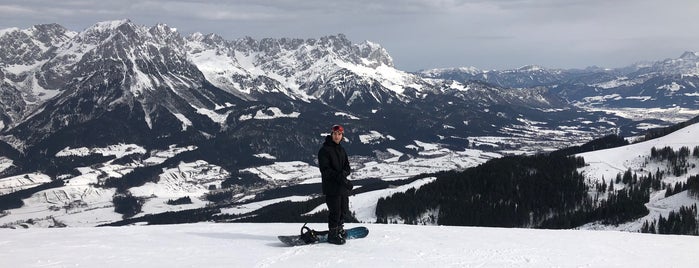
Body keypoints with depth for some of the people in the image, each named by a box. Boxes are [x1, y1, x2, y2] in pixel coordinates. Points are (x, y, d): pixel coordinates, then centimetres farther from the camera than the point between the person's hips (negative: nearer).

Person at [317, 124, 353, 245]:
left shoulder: (341, 150, 16)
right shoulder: (324, 150, -8)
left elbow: (347, 167, 12)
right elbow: (325, 170, -15)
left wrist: (344, 172, -11)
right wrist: (339, 177, -24)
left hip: (343, 186, 7)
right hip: (331, 187, -7)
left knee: (344, 209, 14)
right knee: (335, 211, -7)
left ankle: (339, 229, 31)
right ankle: (332, 234, 4)